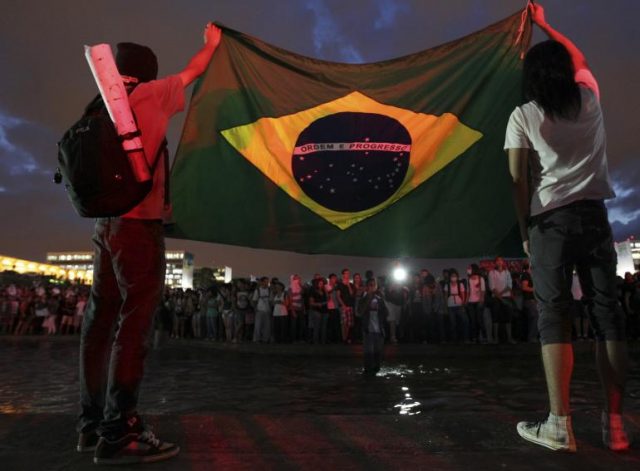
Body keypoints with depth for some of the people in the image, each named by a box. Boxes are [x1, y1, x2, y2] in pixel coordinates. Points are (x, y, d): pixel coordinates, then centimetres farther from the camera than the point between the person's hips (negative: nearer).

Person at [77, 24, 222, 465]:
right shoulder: (148, 94, 1)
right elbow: (192, 73, 15)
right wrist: (212, 43, 31)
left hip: (109, 222, 8)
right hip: (139, 223, -8)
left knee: (103, 320, 6)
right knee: (134, 321, -10)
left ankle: (93, 424, 13)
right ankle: (120, 431, -8)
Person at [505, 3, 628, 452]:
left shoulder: (523, 115, 2)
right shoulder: (589, 98, 13)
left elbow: (518, 177, -6)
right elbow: (579, 59, 36)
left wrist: (524, 228, 2)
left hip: (550, 219, -3)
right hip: (594, 215, 3)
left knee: (555, 316, -5)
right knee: (607, 313, 2)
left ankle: (560, 424, -6)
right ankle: (615, 423, 4)